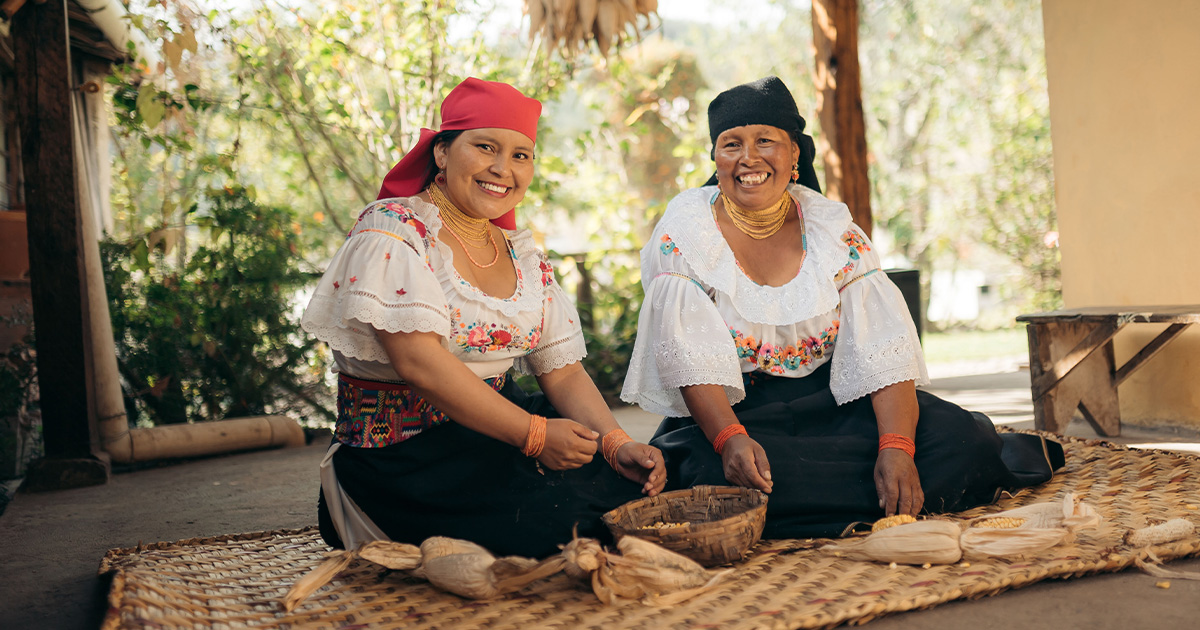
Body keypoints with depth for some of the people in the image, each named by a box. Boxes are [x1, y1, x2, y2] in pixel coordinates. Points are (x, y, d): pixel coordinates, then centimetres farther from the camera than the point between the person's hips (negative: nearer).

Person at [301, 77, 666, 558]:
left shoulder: (523, 255, 12)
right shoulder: (391, 231, -10)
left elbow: (562, 371, 7)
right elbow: (418, 361, -22)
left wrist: (618, 443, -11)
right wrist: (533, 434, -25)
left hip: (495, 430, 6)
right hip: (401, 453, -6)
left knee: (636, 487, -12)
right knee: (562, 518, -25)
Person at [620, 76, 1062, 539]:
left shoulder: (832, 228, -1)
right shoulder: (684, 232, -7)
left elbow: (883, 349, -9)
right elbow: (688, 359, -16)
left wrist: (896, 447, -26)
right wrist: (730, 439, -34)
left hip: (834, 398, 2)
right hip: (733, 410, -1)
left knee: (958, 437, -23)